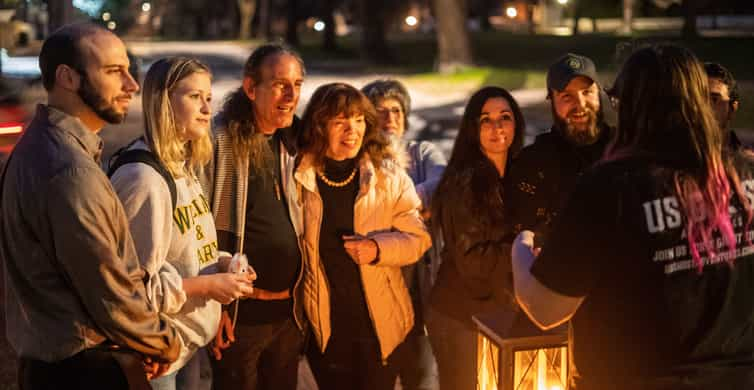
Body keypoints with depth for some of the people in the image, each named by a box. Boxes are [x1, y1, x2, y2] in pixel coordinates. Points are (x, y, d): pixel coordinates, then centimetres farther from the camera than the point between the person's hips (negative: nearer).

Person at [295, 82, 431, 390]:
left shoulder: (387, 174, -6)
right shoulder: (299, 175, -6)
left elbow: (418, 237, -2)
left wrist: (378, 249, -19)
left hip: (378, 323, 0)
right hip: (323, 325, 1)